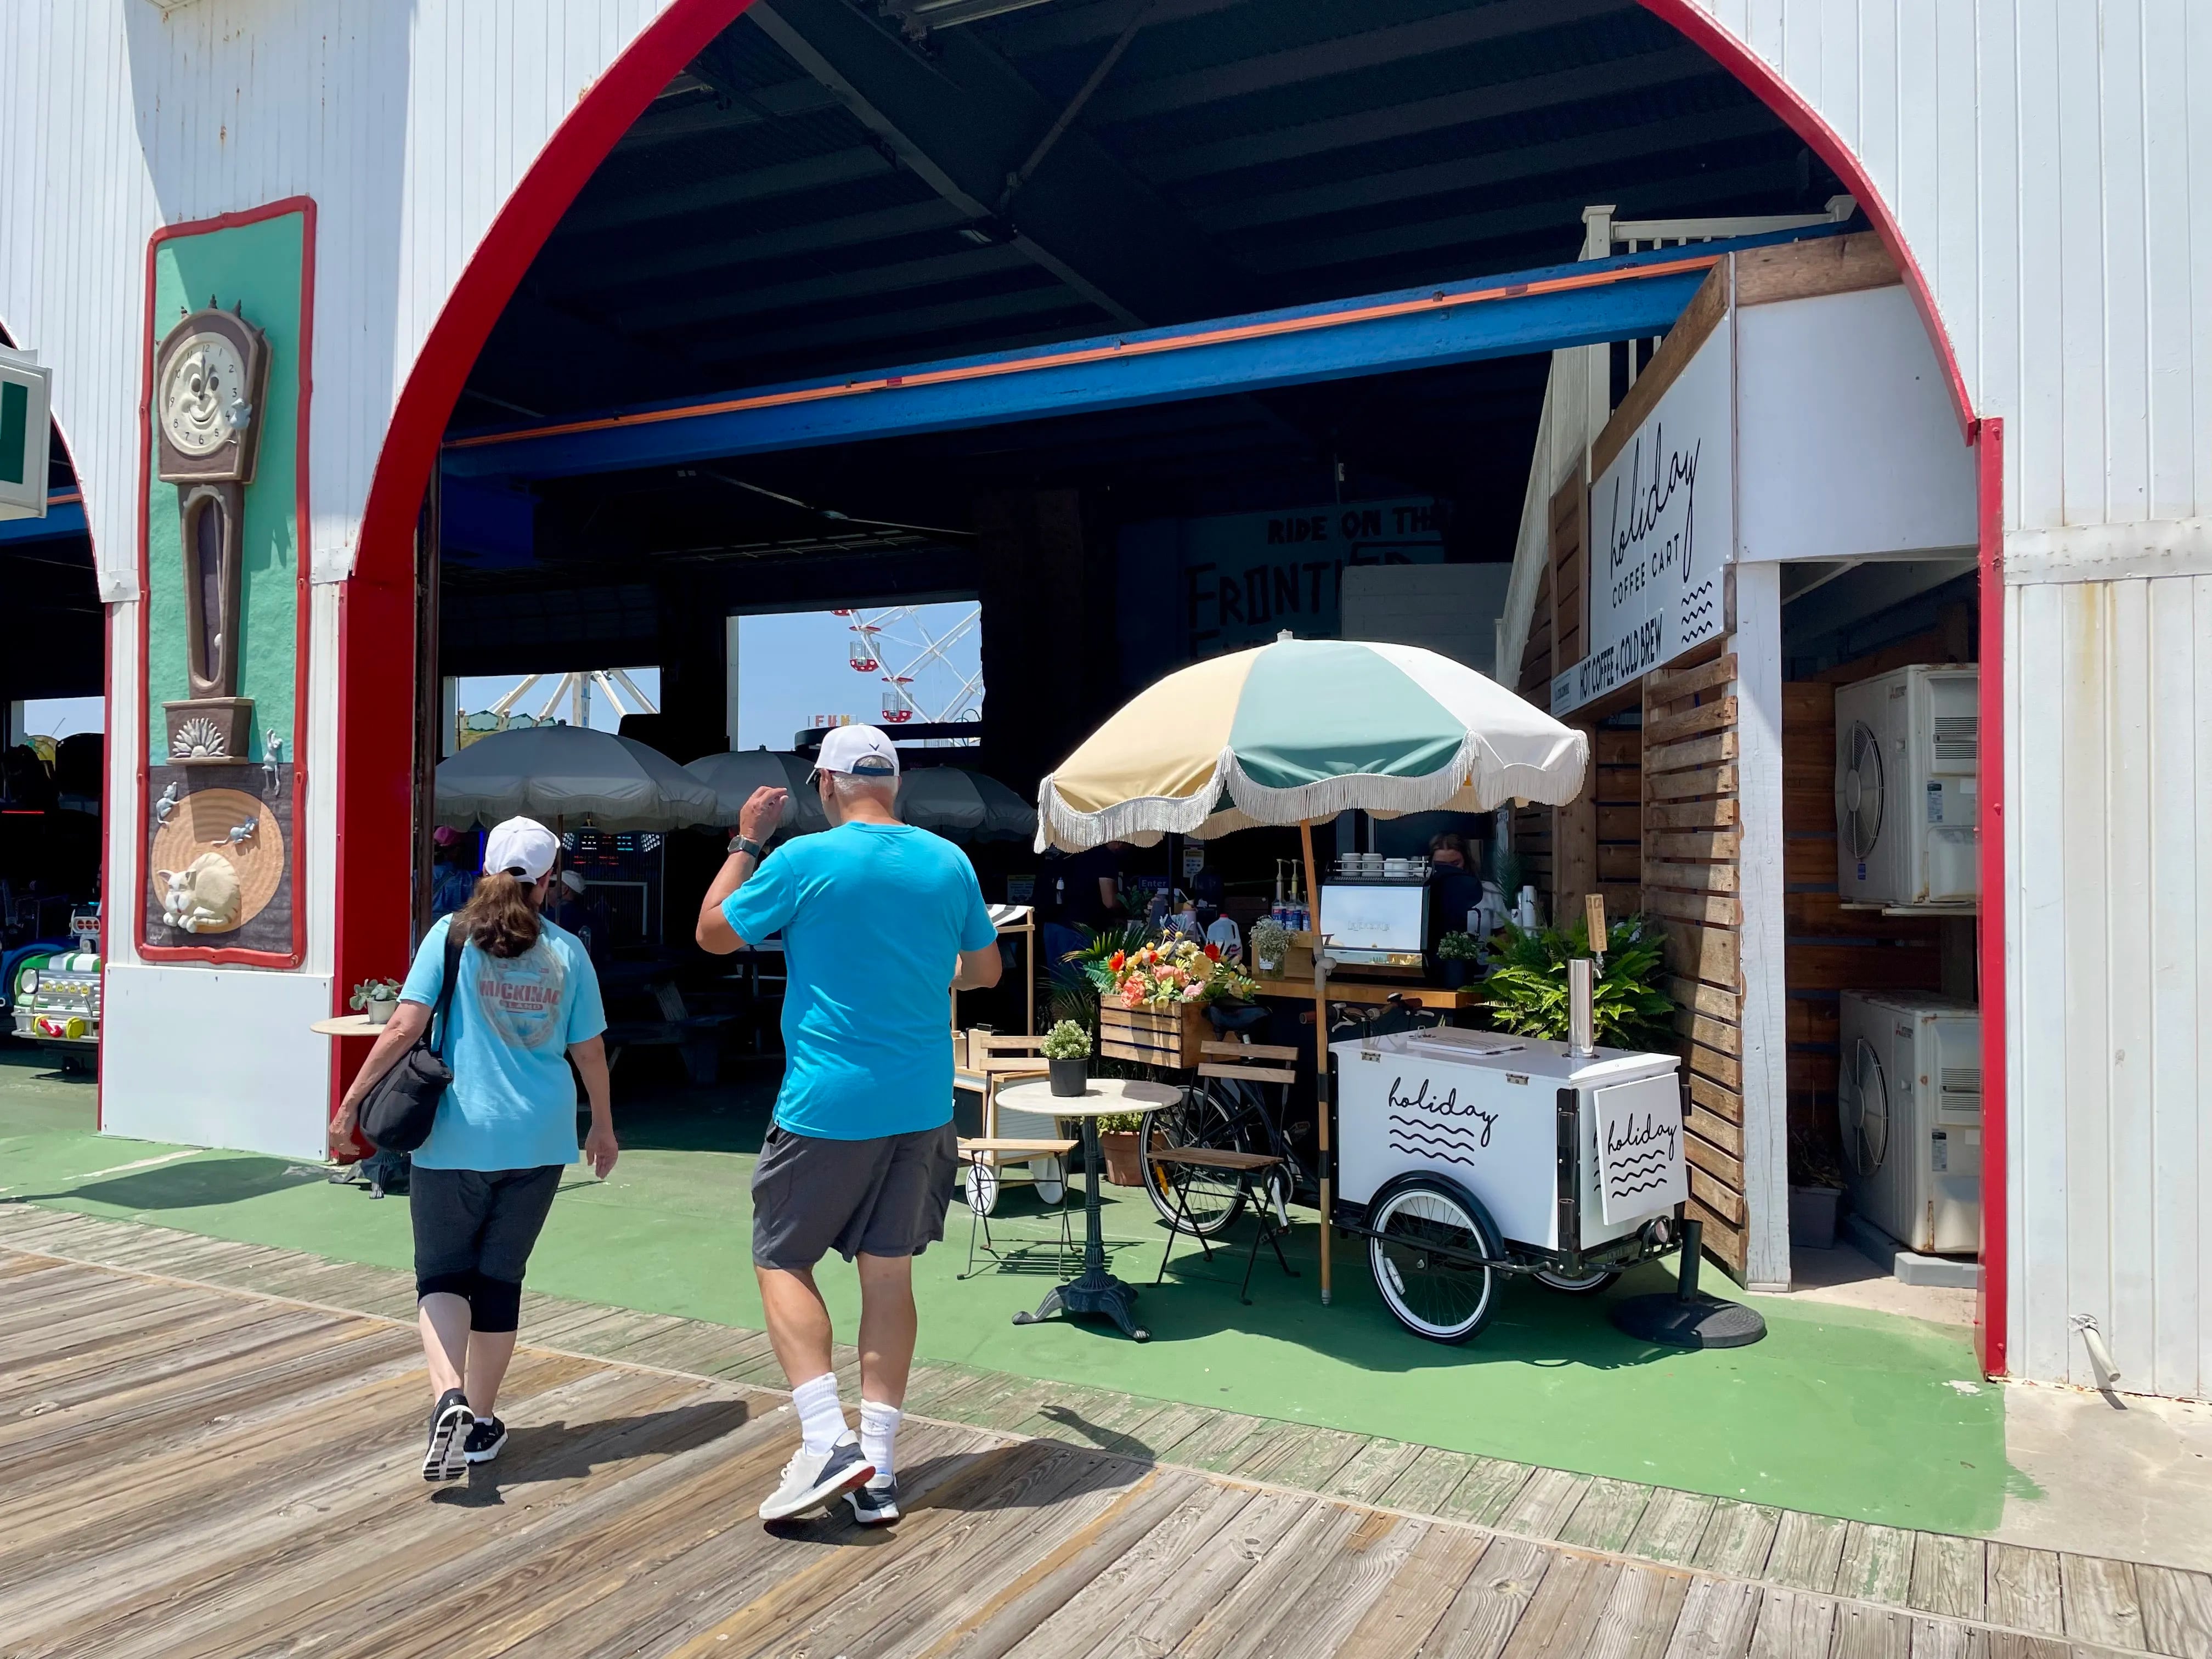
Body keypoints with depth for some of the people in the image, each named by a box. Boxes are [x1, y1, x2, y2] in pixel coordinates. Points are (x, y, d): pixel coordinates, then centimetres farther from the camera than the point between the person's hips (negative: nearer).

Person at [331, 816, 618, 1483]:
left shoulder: (453, 934, -4)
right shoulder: (566, 951, 1)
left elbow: (405, 1026, -10)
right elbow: (589, 1051, 6)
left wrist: (352, 1101, -1)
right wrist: (603, 1126, 20)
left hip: (456, 1137, -2)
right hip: (538, 1138, 2)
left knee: (441, 1274, 10)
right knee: (500, 1277, 14)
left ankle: (449, 1399, -12)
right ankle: (481, 1422, 22)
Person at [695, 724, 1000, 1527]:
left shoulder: (805, 860, -10)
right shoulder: (949, 861, 3)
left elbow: (713, 933, 4)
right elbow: (985, 969, 14)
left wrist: (746, 840, 12)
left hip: (828, 1104, -4)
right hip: (922, 1106, 5)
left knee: (782, 1260, 12)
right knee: (889, 1273, 10)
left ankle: (827, 1439, 0)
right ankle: (878, 1472, 14)